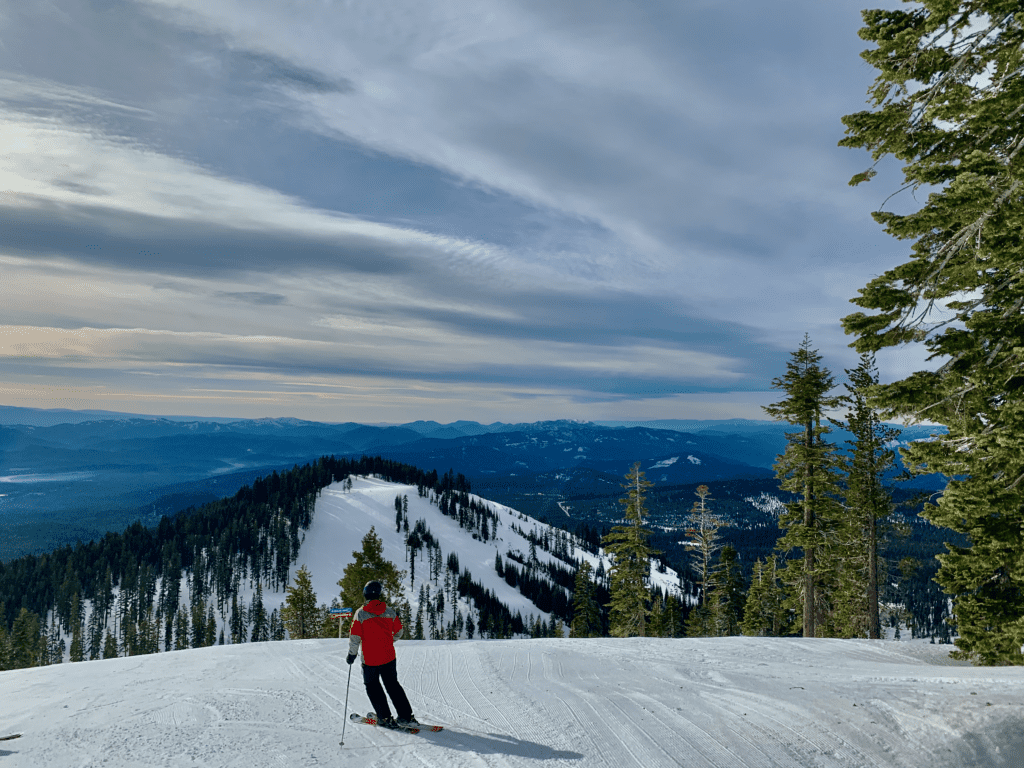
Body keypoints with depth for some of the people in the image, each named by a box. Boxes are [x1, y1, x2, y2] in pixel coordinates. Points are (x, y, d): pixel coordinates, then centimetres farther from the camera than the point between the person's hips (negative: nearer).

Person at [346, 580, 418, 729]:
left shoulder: (360, 613, -12)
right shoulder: (390, 611, -1)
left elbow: (355, 637, -12)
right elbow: (398, 631, 10)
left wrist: (352, 654, 3)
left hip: (370, 659, -3)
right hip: (389, 657, 3)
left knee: (372, 686, 15)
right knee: (393, 685, 15)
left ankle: (385, 718, 13)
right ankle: (406, 717, 9)